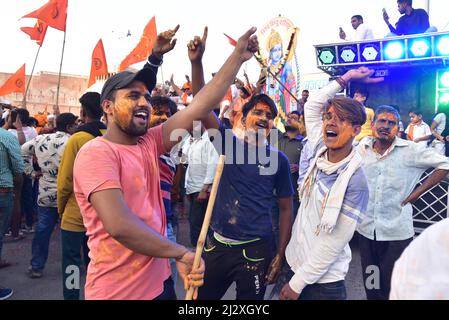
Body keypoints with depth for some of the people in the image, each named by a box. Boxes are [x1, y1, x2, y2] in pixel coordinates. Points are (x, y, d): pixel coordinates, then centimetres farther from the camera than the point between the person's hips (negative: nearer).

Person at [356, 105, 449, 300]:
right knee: (370, 284, 17)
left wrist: (416, 193, -9)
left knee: (392, 286, 9)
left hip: (397, 232, -3)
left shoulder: (410, 150, -8)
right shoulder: (362, 148, 0)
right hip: (366, 229, 3)